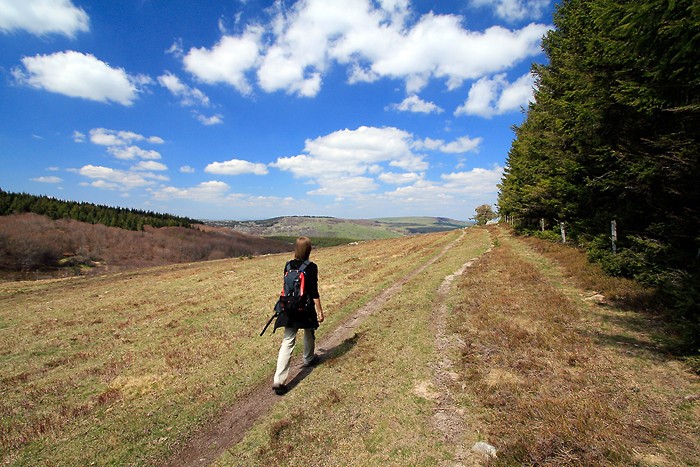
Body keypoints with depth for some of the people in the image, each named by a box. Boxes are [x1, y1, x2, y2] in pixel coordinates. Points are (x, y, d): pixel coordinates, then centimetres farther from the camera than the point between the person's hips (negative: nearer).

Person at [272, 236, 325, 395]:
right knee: (309, 334, 25)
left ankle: (279, 380, -1)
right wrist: (320, 311, -6)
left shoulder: (288, 265, 0)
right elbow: (314, 292, -15)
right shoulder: (311, 267, -15)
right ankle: (308, 359, 49)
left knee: (287, 342, 4)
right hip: (306, 309, -3)